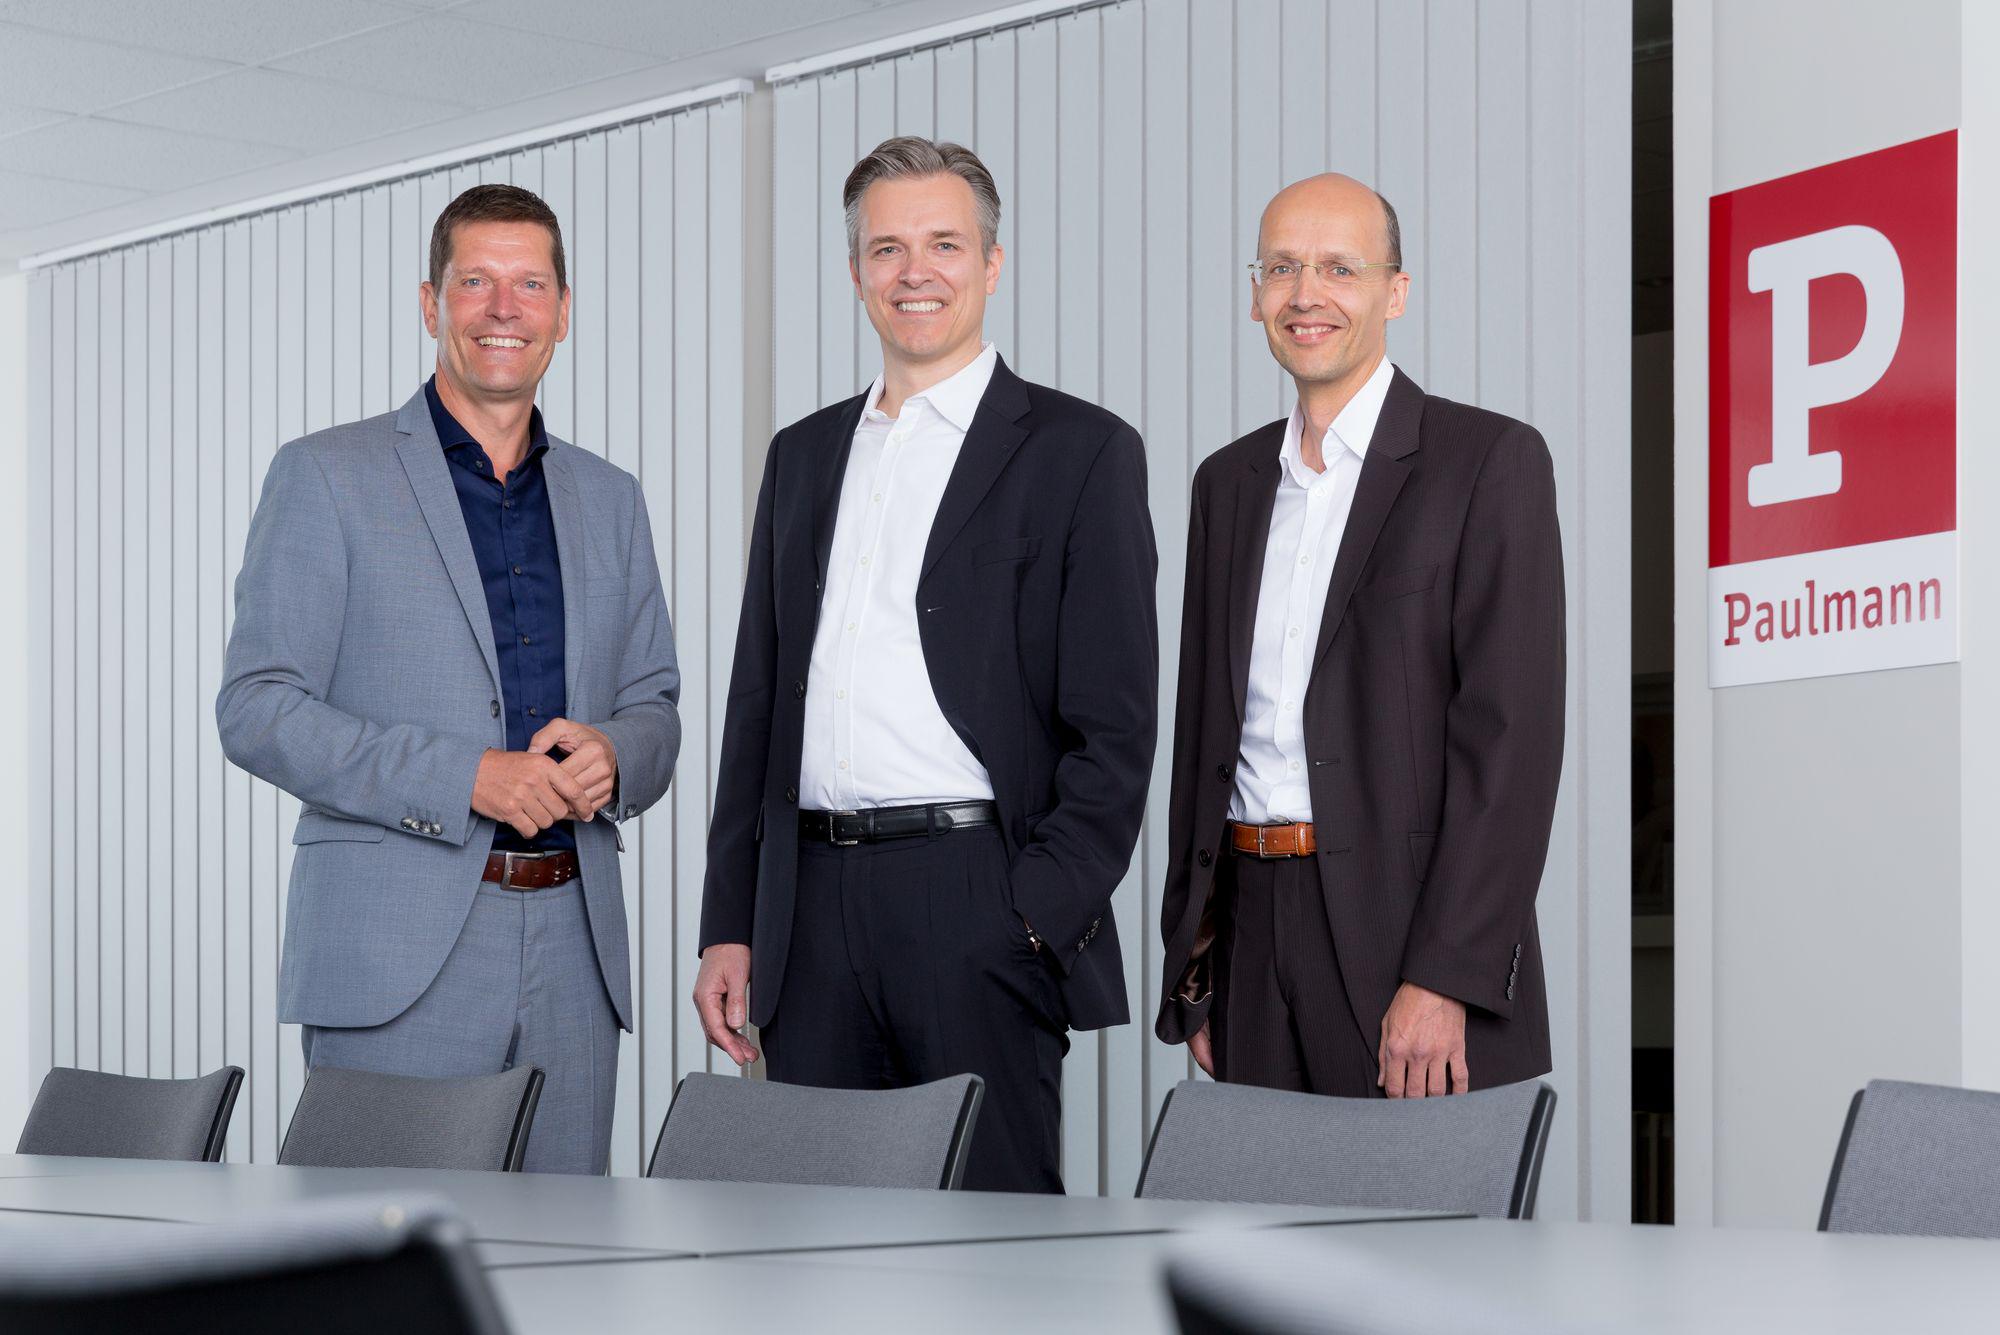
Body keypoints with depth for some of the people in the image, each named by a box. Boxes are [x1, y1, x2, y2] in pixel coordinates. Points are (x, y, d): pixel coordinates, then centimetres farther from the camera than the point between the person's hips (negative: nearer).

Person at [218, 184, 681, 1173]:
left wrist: (612, 756, -5)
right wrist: (465, 778, -16)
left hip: (571, 946, 4)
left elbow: (655, 708, 21)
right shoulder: (325, 479, 2)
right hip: (397, 958, -4)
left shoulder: (609, 500, 18)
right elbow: (255, 710, -5)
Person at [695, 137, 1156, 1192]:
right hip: (816, 908, 5)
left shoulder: (1079, 451, 1)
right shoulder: (804, 456, 18)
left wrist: (1045, 916, -13)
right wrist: (730, 927, 13)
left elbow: (1114, 721, -4)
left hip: (980, 903, -5)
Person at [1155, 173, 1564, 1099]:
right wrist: (1193, 975, 12)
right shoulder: (1228, 482, 16)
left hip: (1410, 941, -5)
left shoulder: (1491, 460, -3)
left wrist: (1443, 981, -17)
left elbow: (1511, 735, -10)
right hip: (1252, 941, 5)